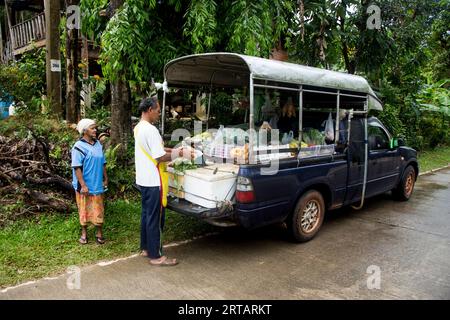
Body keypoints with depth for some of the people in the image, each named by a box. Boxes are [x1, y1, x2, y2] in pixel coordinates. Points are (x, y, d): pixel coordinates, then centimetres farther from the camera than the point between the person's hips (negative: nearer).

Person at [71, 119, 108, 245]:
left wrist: (105, 179, 12)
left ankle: (99, 233, 23)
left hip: (97, 185, 5)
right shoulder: (79, 147, -14)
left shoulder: (98, 144, 6)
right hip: (84, 186, -5)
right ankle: (84, 233, 26)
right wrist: (83, 185, -19)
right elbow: (77, 168, -16)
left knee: (98, 210, 11)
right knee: (84, 210, 10)